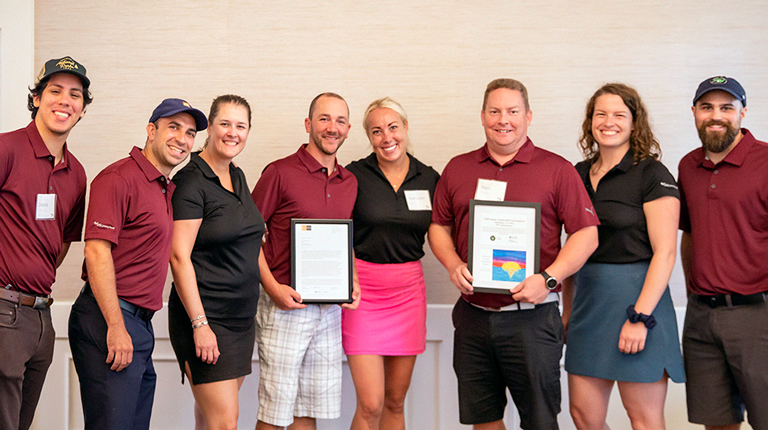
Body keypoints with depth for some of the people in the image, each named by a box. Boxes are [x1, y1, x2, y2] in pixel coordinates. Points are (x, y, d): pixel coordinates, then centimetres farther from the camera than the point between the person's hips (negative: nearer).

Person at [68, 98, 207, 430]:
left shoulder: (168, 190, 19)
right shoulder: (119, 178, -10)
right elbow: (97, 251, -18)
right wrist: (115, 327, -21)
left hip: (140, 326, 10)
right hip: (108, 320, -9)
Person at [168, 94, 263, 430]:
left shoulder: (238, 177, 13)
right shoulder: (191, 181, -12)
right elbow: (179, 257, -16)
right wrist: (199, 324, -20)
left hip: (242, 315, 8)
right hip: (206, 315, -8)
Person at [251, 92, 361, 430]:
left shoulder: (349, 183, 12)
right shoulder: (280, 173, -6)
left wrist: (352, 282, 4)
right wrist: (272, 287, -15)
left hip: (330, 310, 6)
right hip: (284, 305, -5)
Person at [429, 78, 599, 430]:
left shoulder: (556, 169, 0)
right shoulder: (458, 169, 11)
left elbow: (586, 233, -3)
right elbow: (438, 226, 16)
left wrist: (548, 279, -15)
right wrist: (453, 265, -4)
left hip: (531, 317, -3)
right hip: (472, 315, 4)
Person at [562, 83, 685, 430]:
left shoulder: (652, 175, -6)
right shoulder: (579, 174, 12)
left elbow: (665, 252, -13)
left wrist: (640, 317, -19)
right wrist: (567, 309, 14)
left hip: (635, 295, -6)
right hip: (587, 297, 6)